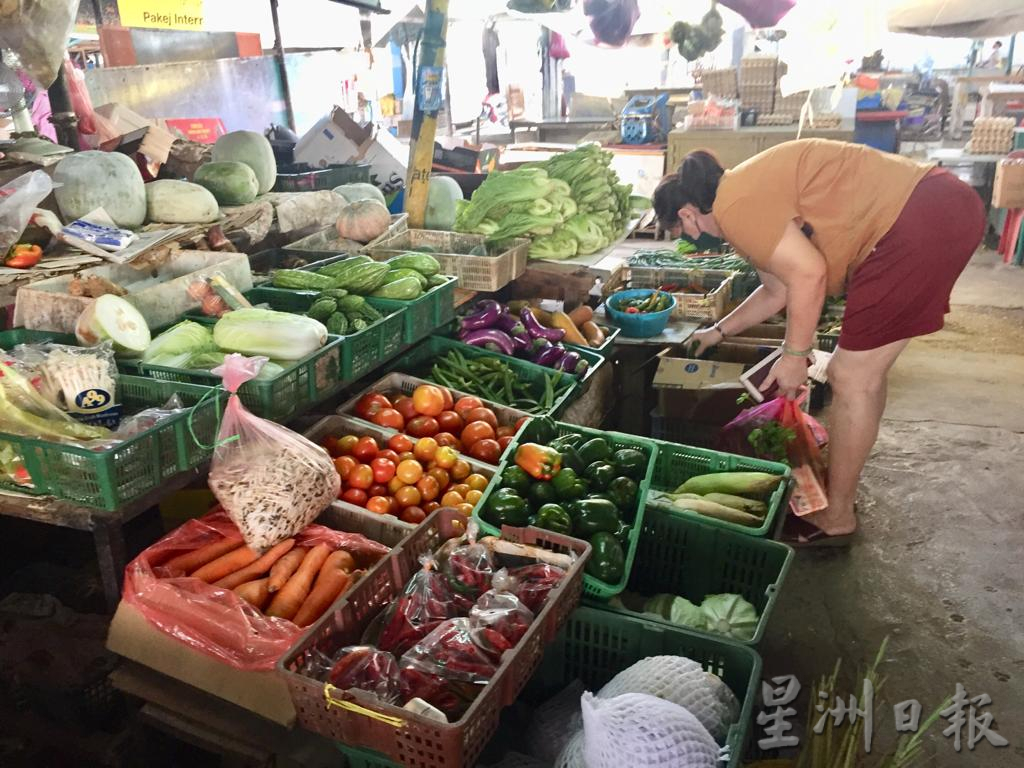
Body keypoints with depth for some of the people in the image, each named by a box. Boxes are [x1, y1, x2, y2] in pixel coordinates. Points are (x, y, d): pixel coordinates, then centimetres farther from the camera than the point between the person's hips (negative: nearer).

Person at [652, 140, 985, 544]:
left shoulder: (733, 206, -12)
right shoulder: (748, 196, 19)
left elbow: (807, 273, -19)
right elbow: (778, 290, 28)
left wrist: (794, 355, -8)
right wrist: (719, 331, 37)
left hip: (921, 222, -11)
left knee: (852, 377, -2)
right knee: (865, 370, 19)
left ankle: (836, 517, 13)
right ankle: (842, 490, 34)